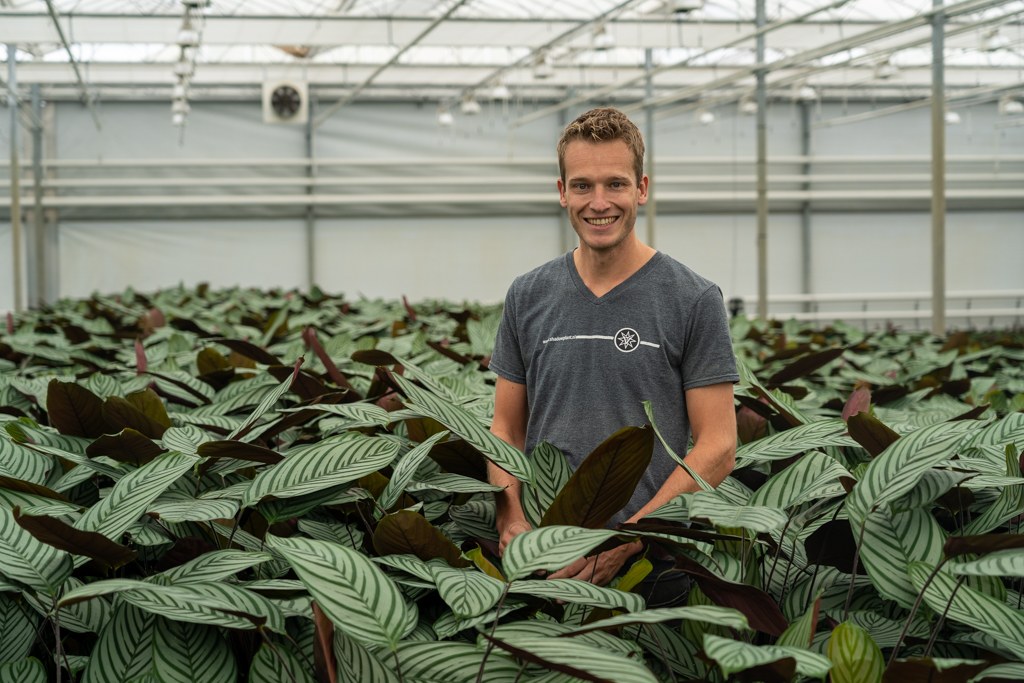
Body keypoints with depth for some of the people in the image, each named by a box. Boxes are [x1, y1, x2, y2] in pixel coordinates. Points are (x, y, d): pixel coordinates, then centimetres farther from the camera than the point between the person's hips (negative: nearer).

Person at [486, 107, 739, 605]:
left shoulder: (694, 301, -4)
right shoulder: (527, 297, 8)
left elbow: (717, 449, -7)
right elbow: (506, 428, 12)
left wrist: (625, 538, -16)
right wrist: (511, 521, -6)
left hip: (651, 565, -2)